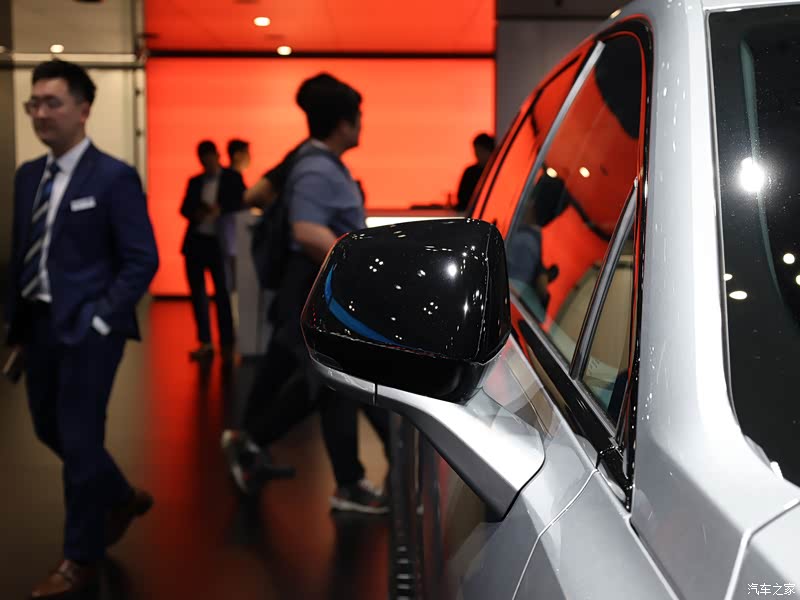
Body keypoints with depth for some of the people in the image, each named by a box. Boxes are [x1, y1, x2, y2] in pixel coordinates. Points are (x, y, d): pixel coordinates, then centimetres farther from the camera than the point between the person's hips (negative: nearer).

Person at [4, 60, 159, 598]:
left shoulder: (114, 177, -10)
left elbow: (142, 261, -12)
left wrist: (99, 319, -16)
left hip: (88, 327, -7)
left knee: (79, 439, -1)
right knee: (49, 428, 16)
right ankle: (122, 498, 40)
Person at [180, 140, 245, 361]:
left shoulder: (232, 178, 5)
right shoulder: (194, 182, 16)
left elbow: (241, 204, -4)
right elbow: (185, 208, 9)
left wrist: (220, 210, -20)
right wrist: (196, 213, -12)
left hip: (219, 242, -4)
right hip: (195, 242, 4)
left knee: (222, 293, -3)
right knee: (197, 292, 3)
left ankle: (227, 343, 4)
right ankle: (205, 343, 8)